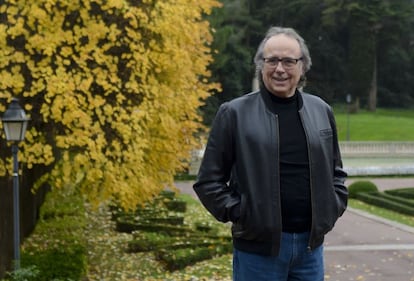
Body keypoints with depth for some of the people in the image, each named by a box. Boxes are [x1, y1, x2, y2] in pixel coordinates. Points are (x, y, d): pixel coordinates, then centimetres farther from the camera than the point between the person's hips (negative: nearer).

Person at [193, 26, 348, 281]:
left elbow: (336, 170, 19)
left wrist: (334, 207, 5)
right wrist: (237, 214, -11)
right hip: (258, 246, -4)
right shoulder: (235, 113, -4)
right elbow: (208, 180, -3)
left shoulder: (321, 111, 8)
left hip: (310, 243, 4)